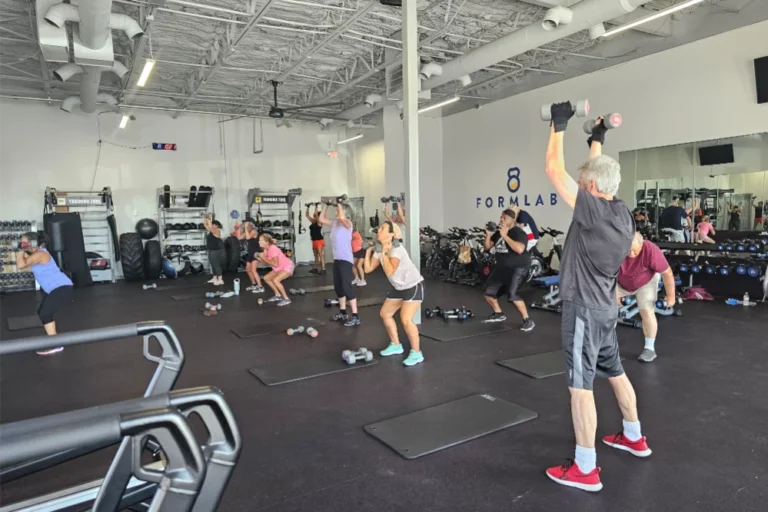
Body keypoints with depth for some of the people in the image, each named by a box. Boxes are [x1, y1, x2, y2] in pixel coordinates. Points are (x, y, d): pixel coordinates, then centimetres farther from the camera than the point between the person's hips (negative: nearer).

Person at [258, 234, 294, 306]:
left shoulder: (273, 249, -27)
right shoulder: (266, 249, -1)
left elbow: (275, 264, -34)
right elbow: (267, 262, 3)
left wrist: (264, 258, -28)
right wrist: (260, 258, -13)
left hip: (287, 267, -10)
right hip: (279, 268, 10)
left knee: (275, 280, -28)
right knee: (266, 278, 11)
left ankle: (286, 299, -16)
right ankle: (278, 295, 20)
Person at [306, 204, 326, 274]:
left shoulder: (319, 222, -9)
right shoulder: (312, 222, 12)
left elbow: (316, 214, -21)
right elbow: (307, 215, 15)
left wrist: (316, 206, -18)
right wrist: (308, 207, 14)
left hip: (320, 241, -9)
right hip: (314, 241, 9)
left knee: (321, 255, -8)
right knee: (316, 255, 15)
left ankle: (323, 269, -7)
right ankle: (315, 268, 22)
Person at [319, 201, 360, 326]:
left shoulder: (347, 223, -11)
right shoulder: (334, 223, 11)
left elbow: (342, 217, -32)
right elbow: (322, 219, 17)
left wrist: (340, 204, -21)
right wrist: (325, 205, 13)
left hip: (346, 260, -9)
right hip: (336, 259, 9)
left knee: (347, 287, -12)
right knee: (338, 287, 15)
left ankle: (355, 317, -10)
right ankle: (342, 313, 27)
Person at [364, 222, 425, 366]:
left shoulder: (396, 249, -23)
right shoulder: (379, 249, 3)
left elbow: (390, 272, -35)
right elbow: (368, 268, 1)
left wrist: (385, 253, -31)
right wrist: (368, 250, 0)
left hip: (414, 285, -9)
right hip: (399, 287, 9)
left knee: (405, 319, -21)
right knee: (384, 313, 13)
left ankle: (416, 353, -7)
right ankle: (396, 345, 28)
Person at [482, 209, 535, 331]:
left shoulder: (519, 233, -18)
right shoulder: (498, 231, 5)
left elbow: (519, 249, -37)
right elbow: (487, 247, 11)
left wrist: (505, 235, -33)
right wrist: (488, 235, -7)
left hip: (517, 268, -8)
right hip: (502, 267, 8)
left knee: (512, 295, -25)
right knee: (488, 292, 9)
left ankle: (528, 320, -9)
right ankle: (498, 314, 31)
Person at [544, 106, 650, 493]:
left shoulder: (592, 209, -20)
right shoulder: (621, 211, 4)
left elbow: (554, 170, -15)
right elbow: (600, 171, 23)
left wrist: (559, 126, -4)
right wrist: (597, 140, 31)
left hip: (584, 308, -10)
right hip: (605, 305, 10)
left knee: (580, 386, -4)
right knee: (615, 373, 24)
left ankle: (585, 469, 5)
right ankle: (634, 438, 43)